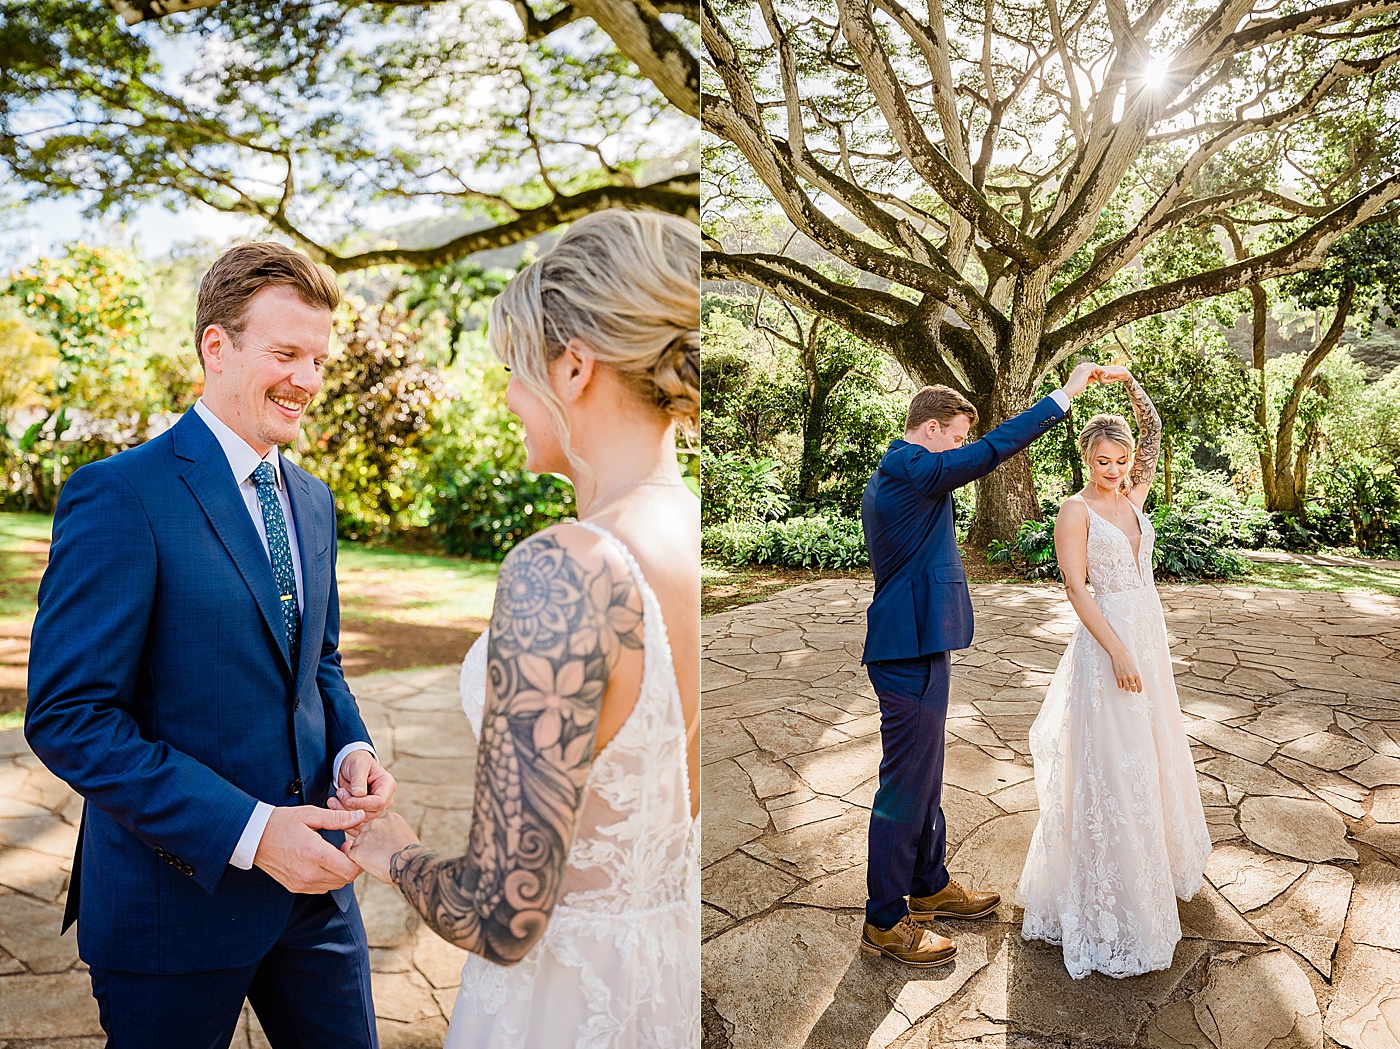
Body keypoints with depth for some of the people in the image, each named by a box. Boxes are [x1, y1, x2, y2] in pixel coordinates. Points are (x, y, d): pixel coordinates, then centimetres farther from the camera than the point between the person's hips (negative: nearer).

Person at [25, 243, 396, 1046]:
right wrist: (247, 830, -22)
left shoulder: (312, 500, 7)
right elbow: (68, 716, -19)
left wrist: (352, 748, -4)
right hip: (180, 890, -6)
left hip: (311, 878, 6)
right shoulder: (119, 496, -15)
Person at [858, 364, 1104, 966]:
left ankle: (930, 886, 38)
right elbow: (992, 450, -23)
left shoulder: (883, 480, 16)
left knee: (924, 778, 22)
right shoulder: (912, 469, -16)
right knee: (905, 786, 0)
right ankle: (885, 922, 12)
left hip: (909, 648, 11)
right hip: (913, 654, -11)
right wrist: (1066, 393, -15)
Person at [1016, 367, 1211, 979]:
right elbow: (1075, 587, -17)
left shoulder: (1132, 496, 7)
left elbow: (1152, 430, 7)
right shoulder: (1076, 510, -11)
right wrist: (1117, 651, -21)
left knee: (1150, 751, 21)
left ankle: (1158, 855, 43)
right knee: (1111, 765, -1)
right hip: (1107, 639, -7)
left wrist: (1128, 383, -7)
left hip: (1149, 633, 7)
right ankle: (1112, 908, 11)